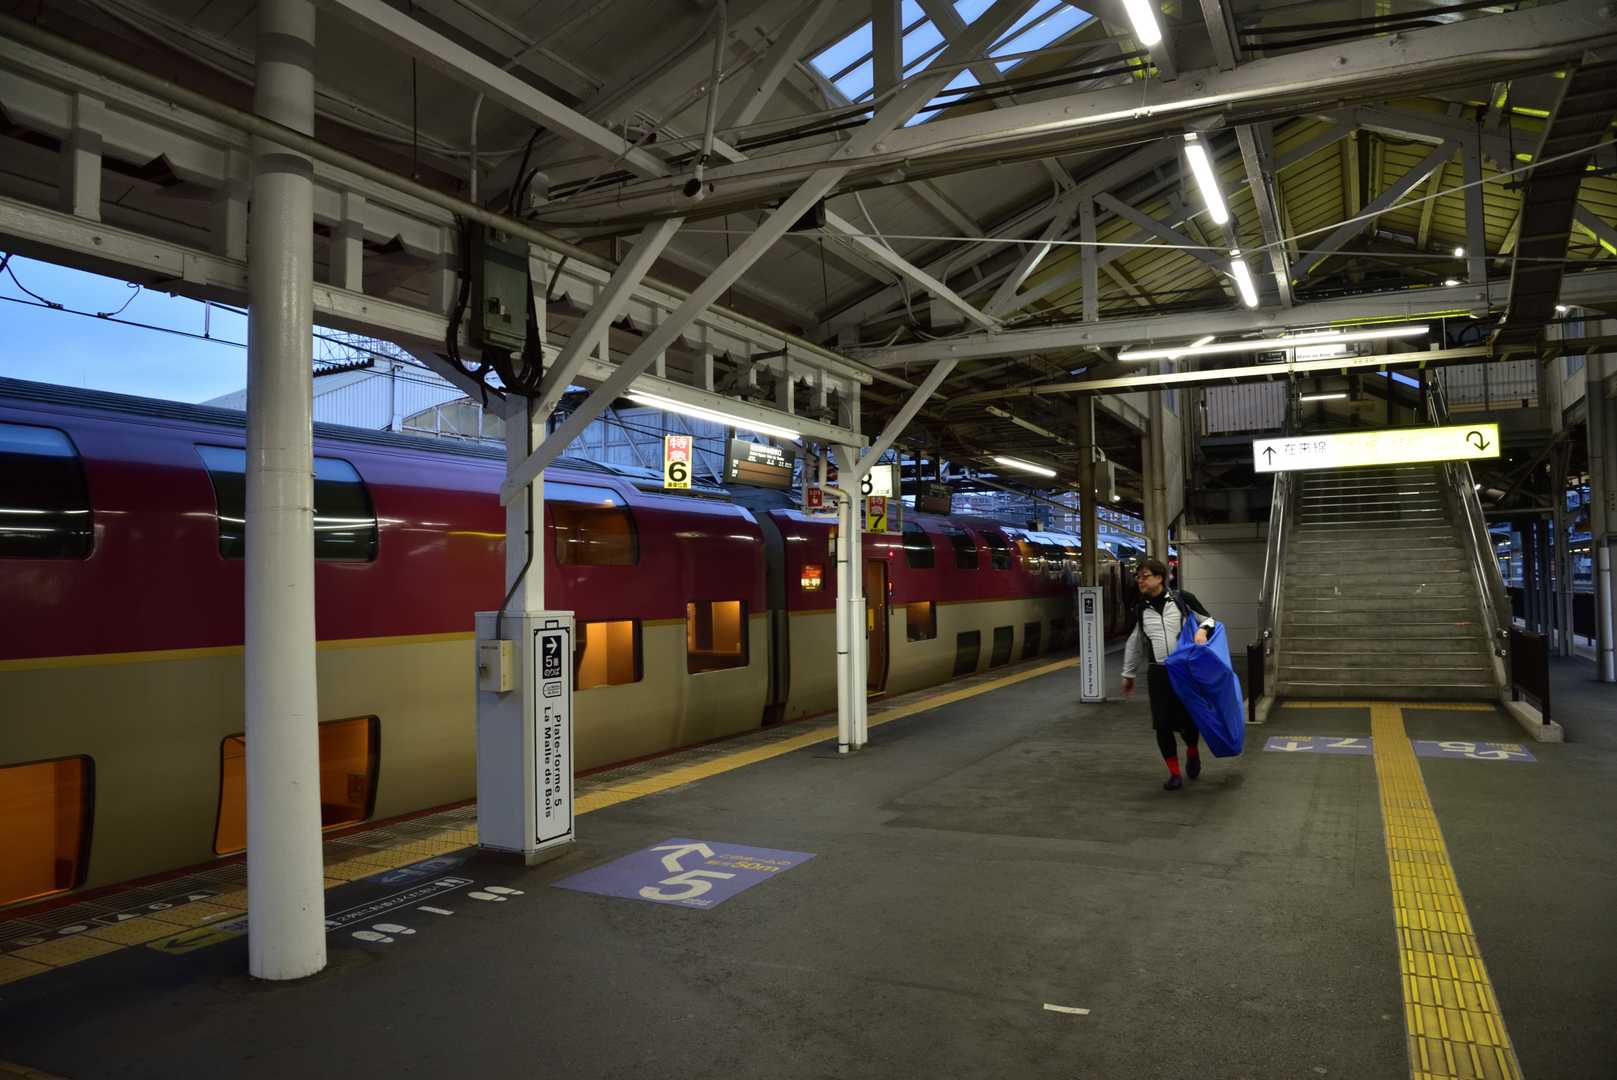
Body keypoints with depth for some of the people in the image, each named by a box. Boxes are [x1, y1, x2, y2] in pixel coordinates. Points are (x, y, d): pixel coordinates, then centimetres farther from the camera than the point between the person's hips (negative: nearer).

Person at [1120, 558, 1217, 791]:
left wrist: (1202, 630, -20)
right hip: (1158, 673, 3)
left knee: (1189, 720, 4)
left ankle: (1192, 752, 38)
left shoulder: (1182, 599, -5)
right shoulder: (1141, 609, 6)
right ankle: (1174, 773, 16)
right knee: (1162, 725, 0)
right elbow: (1135, 643, 17)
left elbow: (1209, 620, 4)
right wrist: (1129, 674, 22)